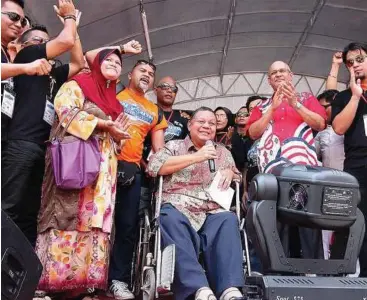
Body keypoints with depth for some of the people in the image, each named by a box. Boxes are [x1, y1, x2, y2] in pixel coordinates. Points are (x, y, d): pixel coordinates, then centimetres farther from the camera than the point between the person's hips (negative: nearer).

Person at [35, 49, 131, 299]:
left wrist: (118, 133, 6)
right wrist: (104, 124, -11)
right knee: (68, 214, -15)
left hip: (102, 167, 7)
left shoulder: (113, 100, 28)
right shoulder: (77, 85, 8)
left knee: (96, 219, -1)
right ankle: (50, 279, -12)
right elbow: (67, 111, -10)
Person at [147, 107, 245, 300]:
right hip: (178, 208, -2)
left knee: (228, 220, -31)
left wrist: (230, 173, 7)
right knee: (172, 220, -37)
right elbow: (153, 166, -3)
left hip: (213, 213, 3)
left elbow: (237, 180, 33)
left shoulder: (223, 152, 27)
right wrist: (197, 157, -6)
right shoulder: (174, 145, 16)